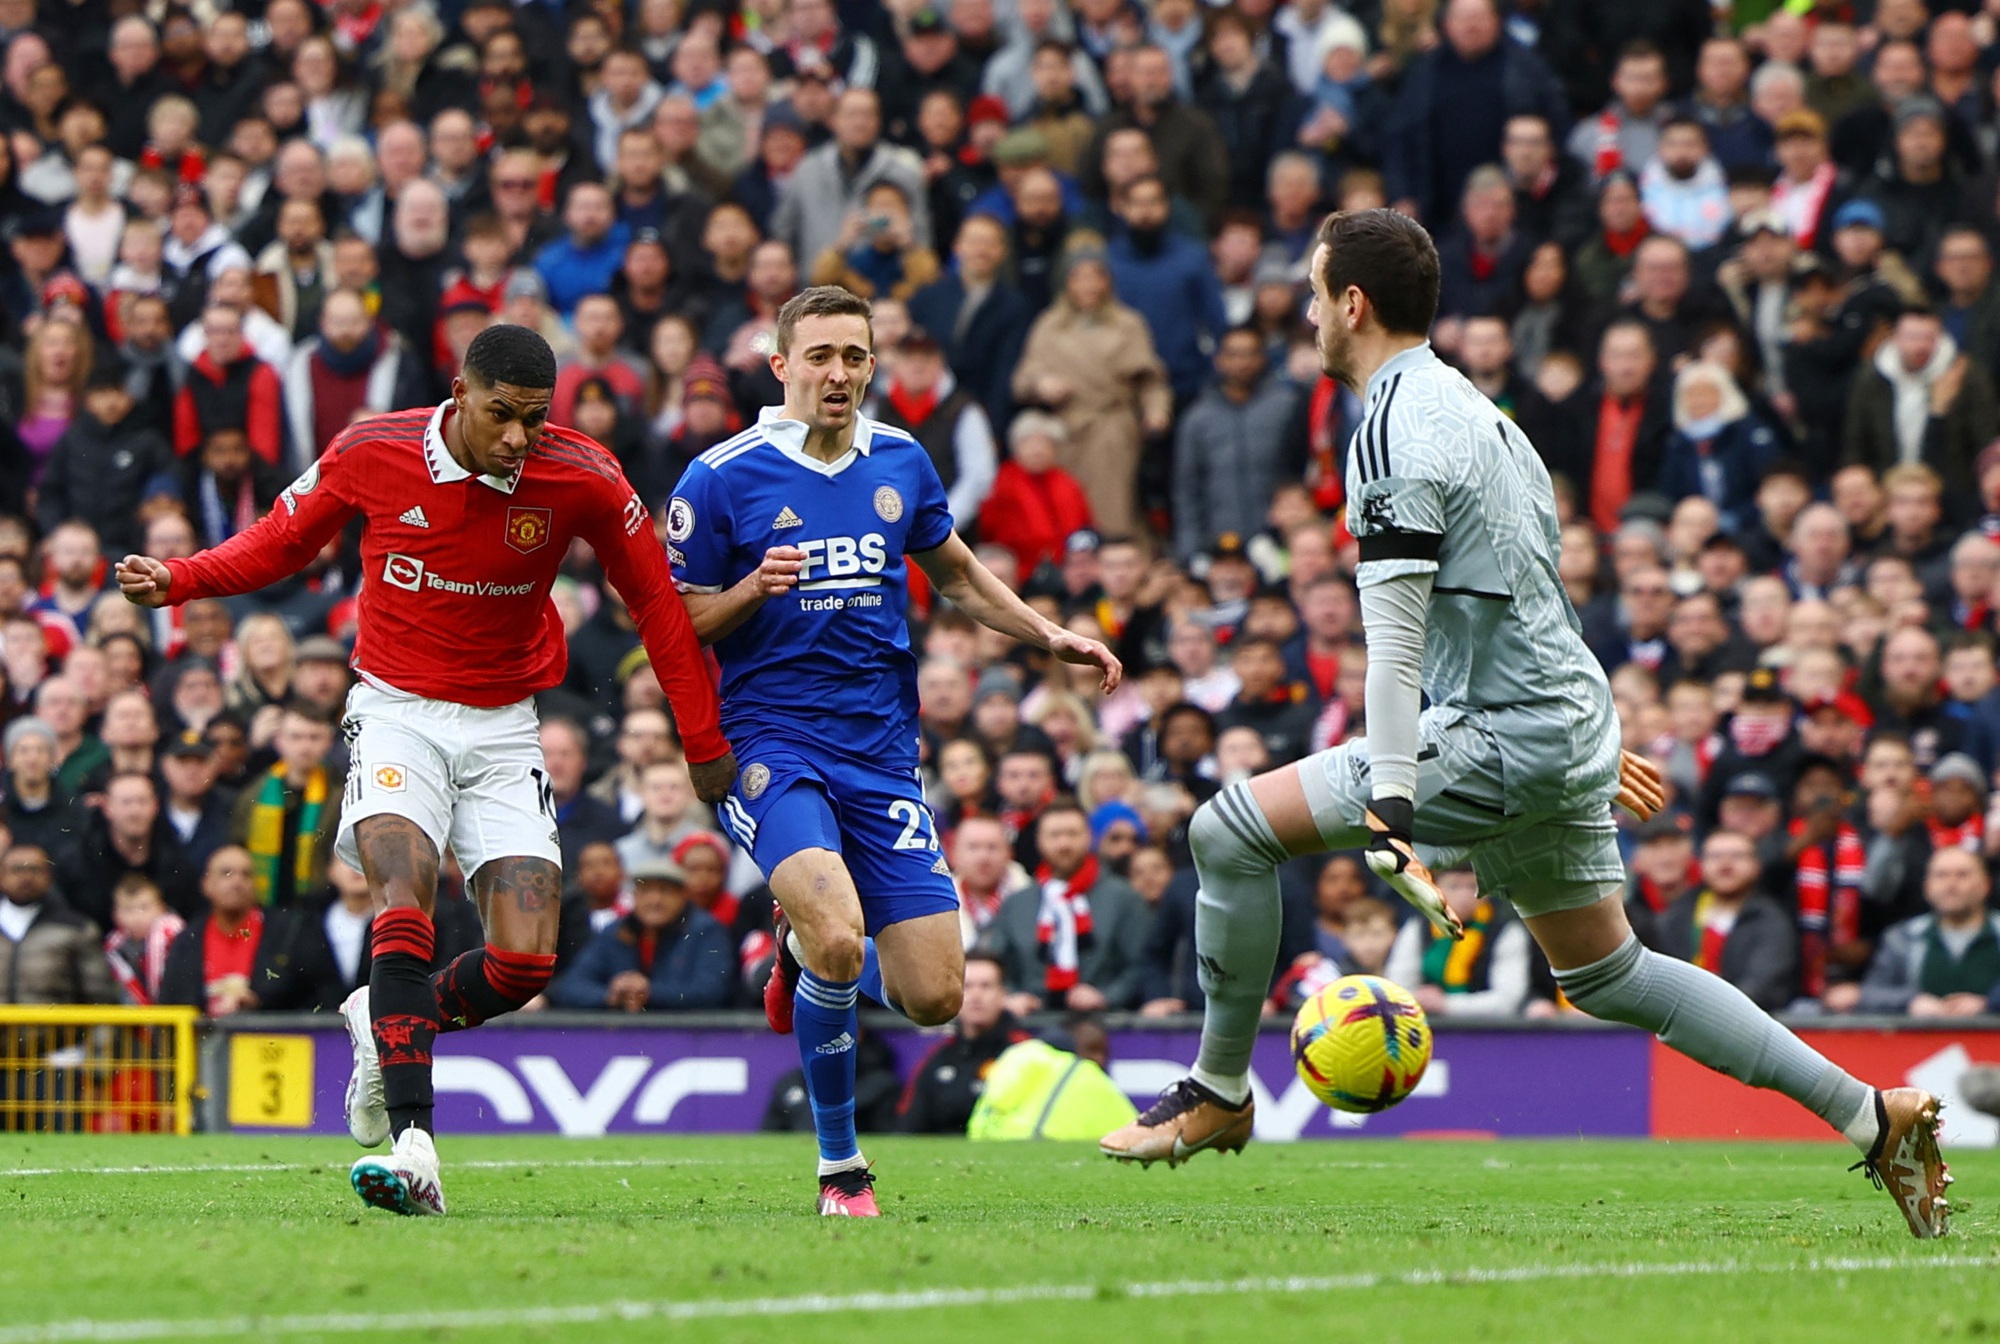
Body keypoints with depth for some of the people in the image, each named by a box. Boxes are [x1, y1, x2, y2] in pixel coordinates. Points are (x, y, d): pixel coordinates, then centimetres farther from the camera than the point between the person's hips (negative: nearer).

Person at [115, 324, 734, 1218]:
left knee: (525, 963, -9)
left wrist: (703, 741, 4)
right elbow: (280, 542, 6)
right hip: (396, 714, -2)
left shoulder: (580, 480, -11)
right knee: (404, 910, -26)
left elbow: (653, 597, 3)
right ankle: (413, 1148, -32)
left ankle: (387, 1025, 23)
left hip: (503, 728, 2)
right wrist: (175, 580, -10)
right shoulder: (370, 454, -12)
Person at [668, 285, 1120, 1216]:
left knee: (932, 998, -4)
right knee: (840, 938, -28)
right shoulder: (722, 478, -5)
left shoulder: (901, 464, 8)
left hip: (883, 754, 4)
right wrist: (753, 589, -18)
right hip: (772, 745, -4)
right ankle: (839, 1165, -7)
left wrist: (1048, 636, 13)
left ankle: (806, 953, 31)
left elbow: (955, 573, 25)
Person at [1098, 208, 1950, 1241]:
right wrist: (1592, 744, 34)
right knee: (1606, 974, 19)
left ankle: (1218, 1093, 0)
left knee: (1232, 829, -11)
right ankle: (1875, 1118, 18)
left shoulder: (1396, 433, -14)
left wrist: (1390, 817, -28)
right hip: (1566, 726, 10)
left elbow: (1394, 639, -22)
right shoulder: (1470, 408, 17)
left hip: (1500, 739, -10)